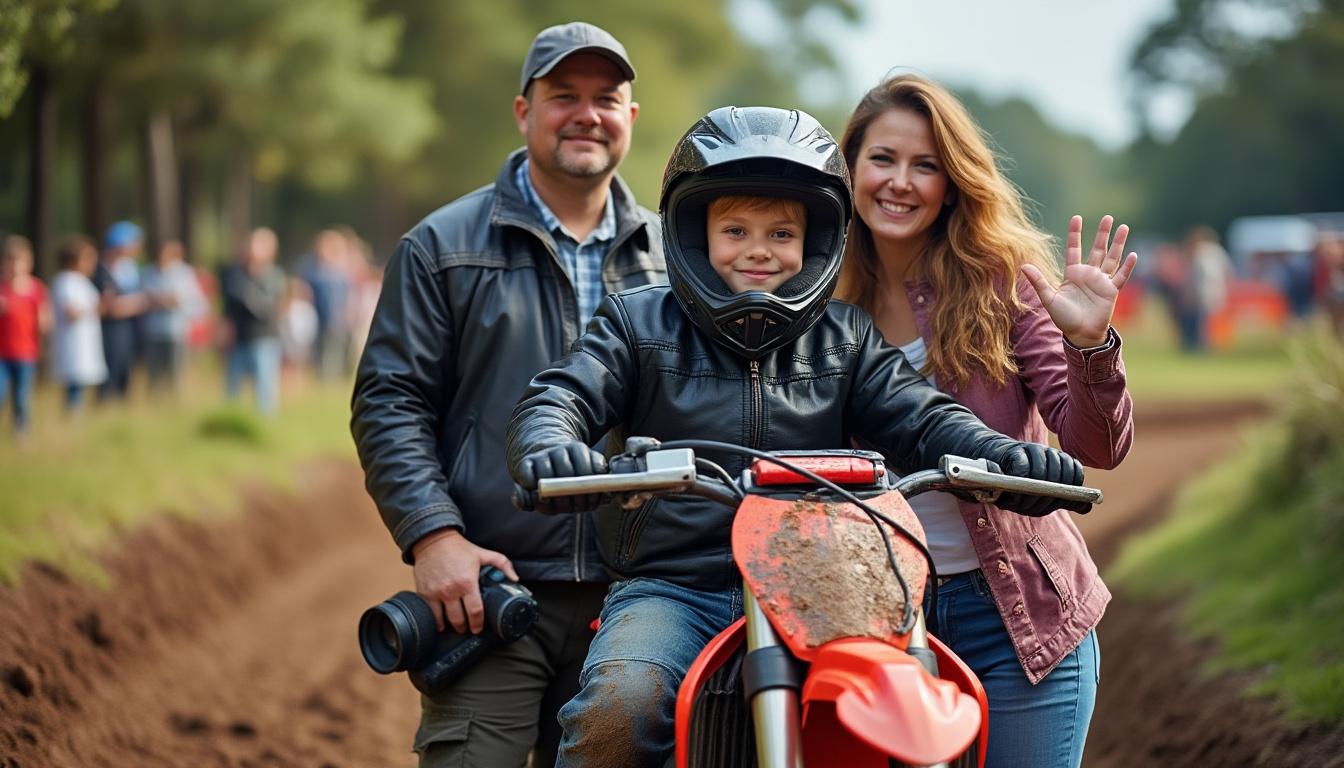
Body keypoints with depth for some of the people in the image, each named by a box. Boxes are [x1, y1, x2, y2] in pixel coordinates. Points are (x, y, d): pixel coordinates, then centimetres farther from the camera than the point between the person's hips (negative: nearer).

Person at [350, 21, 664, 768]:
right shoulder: (443, 247, 5)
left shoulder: (670, 256, 15)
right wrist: (434, 537, -13)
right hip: (489, 593, -3)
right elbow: (389, 402, 0)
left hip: (632, 596, 3)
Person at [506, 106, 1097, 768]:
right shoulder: (638, 323, 10)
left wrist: (1003, 454, -18)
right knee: (616, 711, -30)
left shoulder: (846, 338, 17)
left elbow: (920, 416, 5)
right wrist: (549, 449, -30)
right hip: (671, 589, -1)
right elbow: (561, 396, -3)